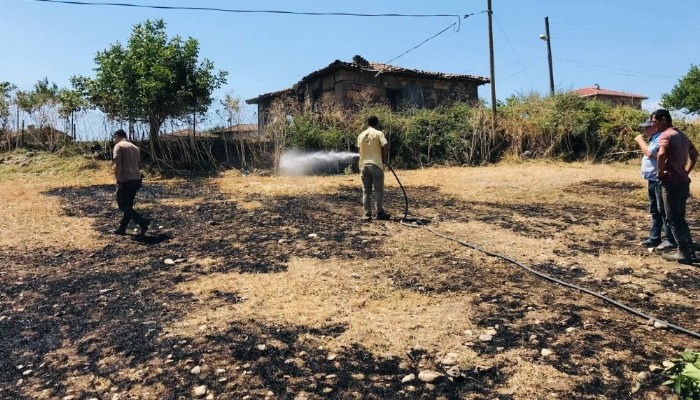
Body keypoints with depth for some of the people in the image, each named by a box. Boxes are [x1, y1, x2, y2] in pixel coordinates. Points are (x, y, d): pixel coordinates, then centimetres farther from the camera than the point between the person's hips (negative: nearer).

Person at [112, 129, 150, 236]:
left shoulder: (118, 146, -6)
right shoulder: (135, 147, 17)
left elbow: (117, 165, -15)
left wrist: (117, 177, -4)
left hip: (125, 180, -7)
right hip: (136, 180, 8)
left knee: (123, 206, 0)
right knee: (128, 205, 14)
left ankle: (143, 221, -14)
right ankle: (121, 228, 19)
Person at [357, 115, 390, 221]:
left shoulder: (361, 135, 10)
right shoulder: (379, 133, -3)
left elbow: (359, 149, 11)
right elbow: (386, 146, -14)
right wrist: (385, 158, 1)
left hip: (364, 165, 4)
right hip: (376, 165, -4)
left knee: (366, 191, 6)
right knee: (378, 190, 3)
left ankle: (367, 214, 5)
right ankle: (380, 213, 5)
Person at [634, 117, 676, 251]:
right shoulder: (654, 139, 18)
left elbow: (650, 153, -25)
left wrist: (640, 140, -14)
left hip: (660, 181, -11)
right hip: (652, 180, 11)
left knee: (663, 211, -6)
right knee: (654, 211, 14)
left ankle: (670, 240, 0)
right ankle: (654, 238, 21)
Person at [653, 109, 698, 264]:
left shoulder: (666, 135, -12)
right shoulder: (681, 134, 16)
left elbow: (661, 154, -31)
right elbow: (694, 154, 28)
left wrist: (660, 172, -17)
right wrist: (686, 171, 21)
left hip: (672, 182, -9)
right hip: (683, 181, 9)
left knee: (673, 219, -1)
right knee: (679, 218, 16)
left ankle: (684, 254, 3)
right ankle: (688, 251, 19)